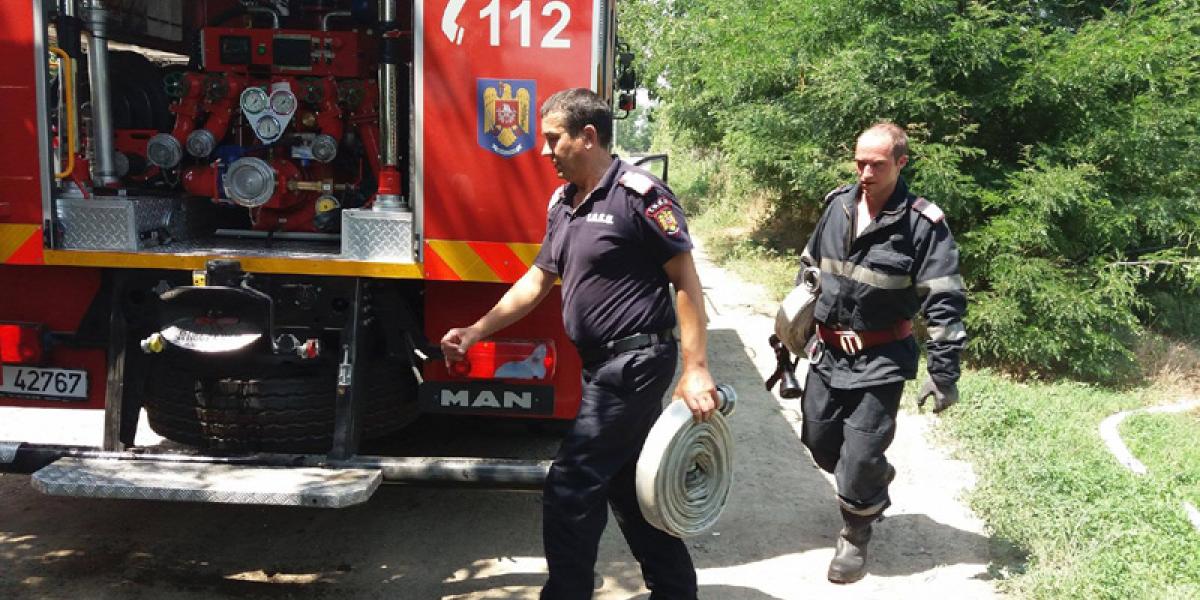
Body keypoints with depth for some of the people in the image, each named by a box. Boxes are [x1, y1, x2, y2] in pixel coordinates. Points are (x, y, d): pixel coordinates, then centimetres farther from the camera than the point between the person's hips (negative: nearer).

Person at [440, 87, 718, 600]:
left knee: (568, 493, -5)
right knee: (628, 485, 17)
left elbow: (686, 280, -16)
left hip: (636, 361, -9)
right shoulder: (562, 203, 11)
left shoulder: (639, 193, -15)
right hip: (604, 364, 9)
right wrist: (474, 332, 14)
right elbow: (536, 281, 17)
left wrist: (695, 370, -20)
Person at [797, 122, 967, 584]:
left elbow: (945, 304, -15)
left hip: (880, 360, -5)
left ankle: (854, 539, 24)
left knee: (859, 458, 0)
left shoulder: (924, 224, -15)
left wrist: (944, 373, -18)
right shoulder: (837, 205, 1)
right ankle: (876, 480, 43)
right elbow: (809, 270, 14)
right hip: (827, 352, 5)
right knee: (818, 441, 14)